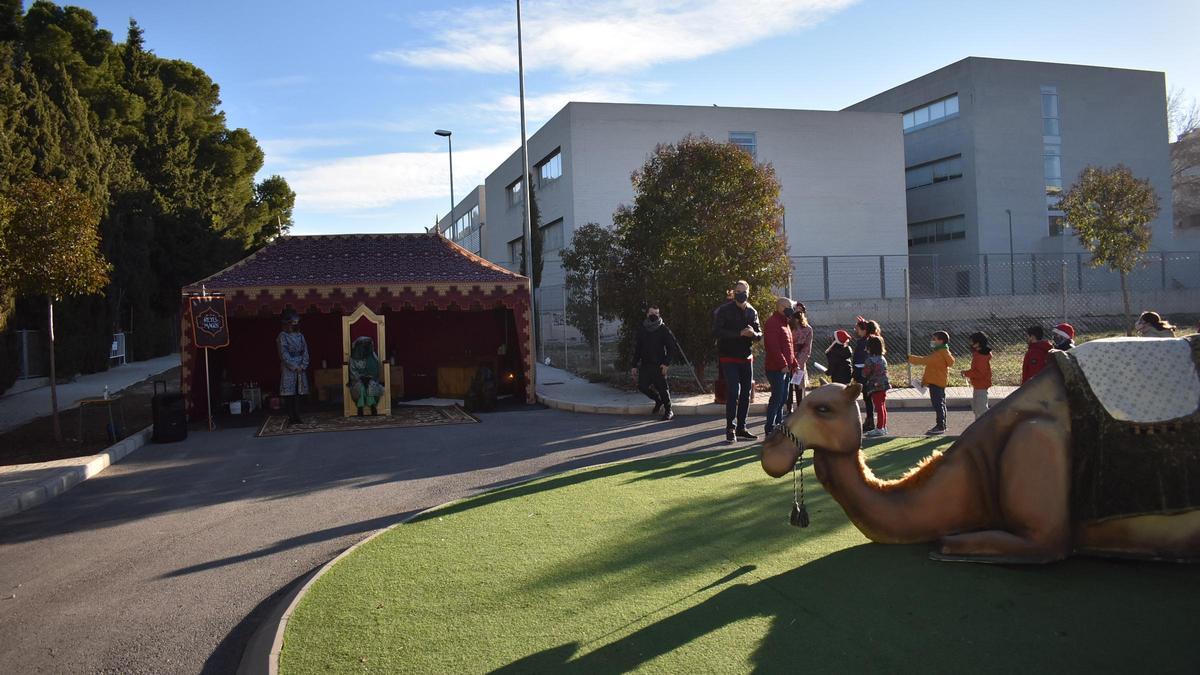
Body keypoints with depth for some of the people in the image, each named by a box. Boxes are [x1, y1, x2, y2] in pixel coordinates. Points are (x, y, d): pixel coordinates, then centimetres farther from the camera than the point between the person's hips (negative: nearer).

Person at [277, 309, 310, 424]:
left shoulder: (300, 336, 12)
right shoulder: (282, 336, -3)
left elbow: (305, 352, 9)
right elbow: (284, 354, -9)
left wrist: (303, 365, -5)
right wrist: (294, 367, -13)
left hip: (300, 368, 5)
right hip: (288, 369, -5)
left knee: (298, 393, 4)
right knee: (289, 393, -4)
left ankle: (297, 416, 6)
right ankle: (291, 417, 0)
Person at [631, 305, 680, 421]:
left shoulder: (663, 330, -4)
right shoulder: (641, 329, 8)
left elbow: (674, 348, -3)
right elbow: (637, 349, 13)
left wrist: (666, 363, -13)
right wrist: (634, 366, 9)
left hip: (659, 365, -4)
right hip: (645, 365, 4)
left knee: (662, 388, -3)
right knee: (642, 386, -1)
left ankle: (668, 411, 13)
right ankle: (658, 400, 25)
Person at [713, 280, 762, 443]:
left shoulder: (752, 312, 9)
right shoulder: (724, 310, -6)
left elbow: (760, 334, 8)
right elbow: (717, 331, -17)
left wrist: (753, 333, -16)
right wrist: (740, 333, -24)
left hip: (746, 358, 6)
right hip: (729, 358, -6)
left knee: (746, 394, 9)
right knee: (733, 392, -14)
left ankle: (741, 428, 19)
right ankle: (730, 428, -4)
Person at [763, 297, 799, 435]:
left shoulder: (784, 323, 20)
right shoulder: (772, 322, -13)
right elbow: (773, 346, -22)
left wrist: (794, 364, 18)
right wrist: (783, 364, -23)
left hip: (786, 368, 10)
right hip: (776, 368, -10)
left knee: (782, 398, 14)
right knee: (777, 398, -9)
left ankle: (779, 425, 22)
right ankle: (770, 429, -5)